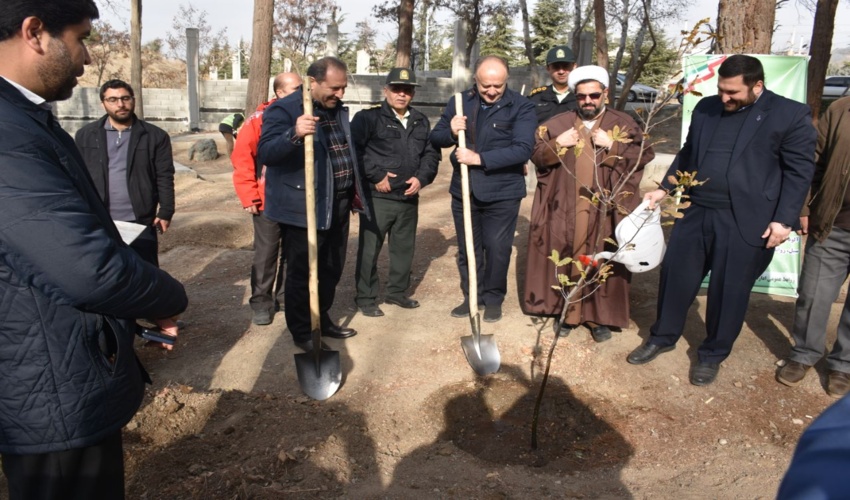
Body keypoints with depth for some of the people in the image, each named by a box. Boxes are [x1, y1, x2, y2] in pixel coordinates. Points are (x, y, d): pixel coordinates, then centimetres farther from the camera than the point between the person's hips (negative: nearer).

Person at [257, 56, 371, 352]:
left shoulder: (338, 109, 12)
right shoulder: (284, 109, -13)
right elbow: (266, 153, -26)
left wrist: (356, 192, 20)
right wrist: (294, 135, -45)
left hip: (339, 204, 8)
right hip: (304, 207, -8)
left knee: (332, 270, 17)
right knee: (302, 274, 3)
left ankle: (323, 320, 33)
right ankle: (302, 333, 17)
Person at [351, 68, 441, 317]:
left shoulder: (421, 122, 14)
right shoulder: (368, 118, -5)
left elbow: (432, 153, 15)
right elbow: (354, 150, -14)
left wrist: (421, 177, -2)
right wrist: (375, 176, -15)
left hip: (409, 197, 6)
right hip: (377, 197, -5)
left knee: (404, 247, 15)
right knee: (370, 249, -1)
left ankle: (397, 291, 31)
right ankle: (365, 298, 12)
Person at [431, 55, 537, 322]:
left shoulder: (521, 107, -10)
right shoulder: (459, 102, 3)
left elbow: (522, 149, -21)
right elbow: (435, 138, 8)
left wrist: (480, 158, -25)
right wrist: (451, 132, -15)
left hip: (502, 193, -4)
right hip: (463, 190, 4)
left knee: (497, 248, 4)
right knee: (467, 249, 13)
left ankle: (493, 299, 24)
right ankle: (471, 296, 30)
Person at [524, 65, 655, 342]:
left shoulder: (624, 123, 5)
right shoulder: (558, 123, 8)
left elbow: (645, 154, -4)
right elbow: (537, 156, 7)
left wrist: (612, 145, -16)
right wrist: (557, 145, -11)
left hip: (606, 209, -1)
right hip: (566, 209, 1)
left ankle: (601, 316, 15)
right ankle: (568, 311, 17)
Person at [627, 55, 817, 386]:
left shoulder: (791, 115, -5)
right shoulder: (706, 108, 9)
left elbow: (799, 171, -5)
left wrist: (784, 220, -11)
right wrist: (665, 188, 10)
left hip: (745, 221, -4)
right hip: (696, 212, 5)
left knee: (729, 291, 6)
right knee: (675, 276, 11)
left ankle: (712, 354, 25)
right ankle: (662, 337, 31)